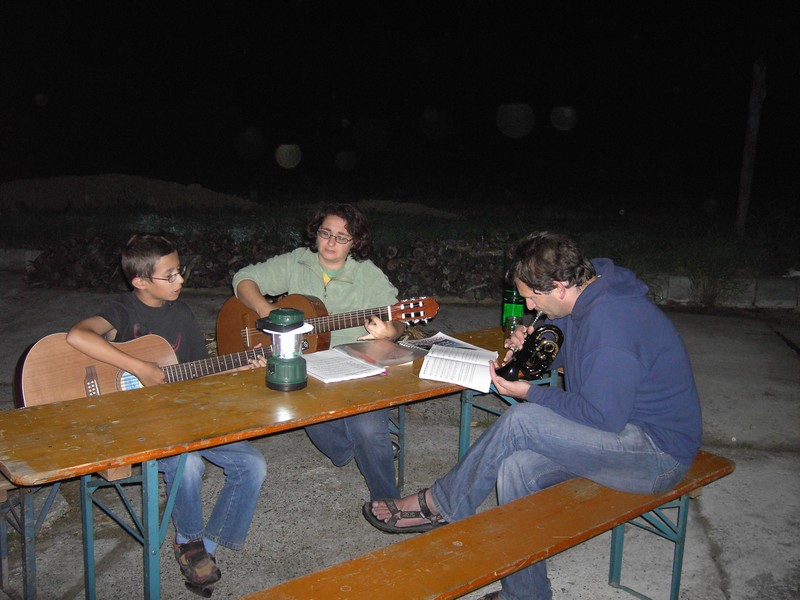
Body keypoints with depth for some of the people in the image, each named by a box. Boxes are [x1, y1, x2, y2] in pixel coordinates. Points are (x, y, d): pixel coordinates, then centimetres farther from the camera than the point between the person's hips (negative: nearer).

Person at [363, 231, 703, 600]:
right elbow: (566, 352, 22)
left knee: (520, 421, -23)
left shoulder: (610, 323, -28)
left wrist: (530, 392, -16)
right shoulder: (589, 299, 3)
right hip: (622, 420, 9)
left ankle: (437, 506, -5)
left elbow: (602, 417, -26)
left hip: (660, 451, -9)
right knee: (517, 467, -13)